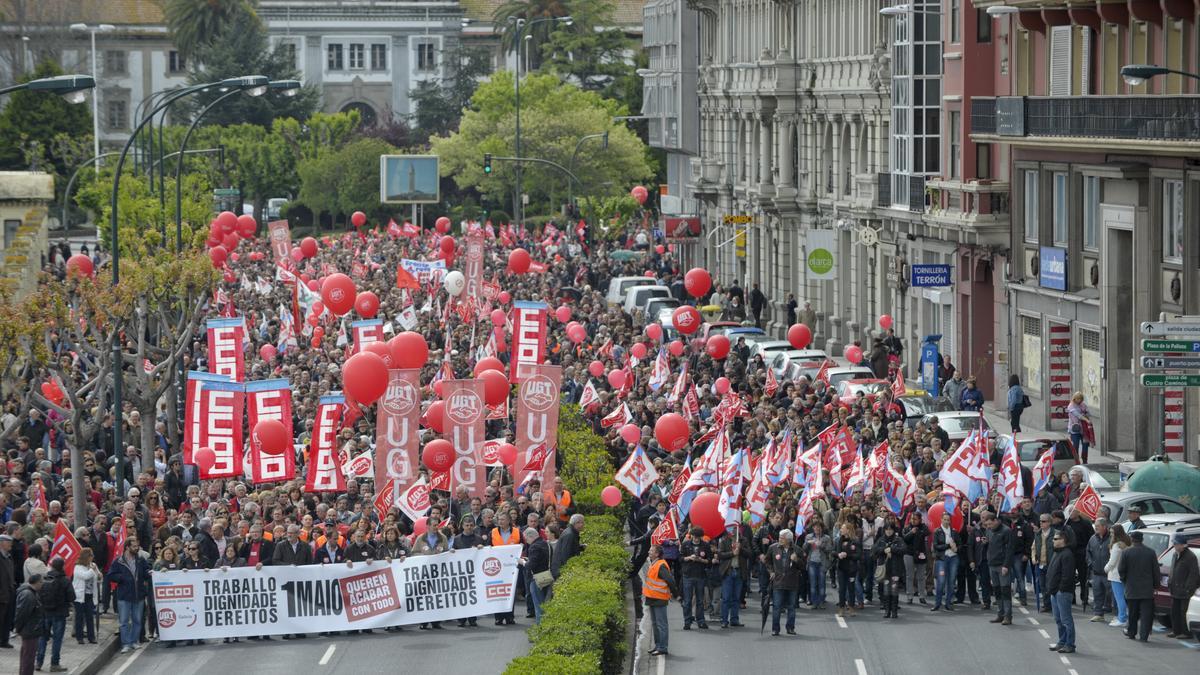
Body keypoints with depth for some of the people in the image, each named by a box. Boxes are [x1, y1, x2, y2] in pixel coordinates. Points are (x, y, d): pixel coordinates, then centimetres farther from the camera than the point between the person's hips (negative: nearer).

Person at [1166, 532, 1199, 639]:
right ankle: (1176, 631, 22)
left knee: (1183, 612, -6)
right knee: (1174, 611, 12)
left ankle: (1187, 633, 1)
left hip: (1184, 591, -9)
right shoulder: (1176, 555, 14)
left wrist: (1188, 589, -19)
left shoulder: (1190, 556, -13)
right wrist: (1169, 581, 13)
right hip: (1175, 590, 9)